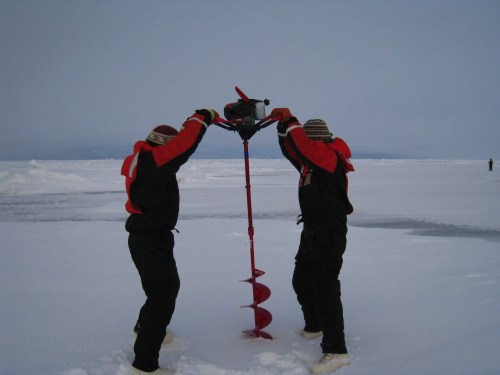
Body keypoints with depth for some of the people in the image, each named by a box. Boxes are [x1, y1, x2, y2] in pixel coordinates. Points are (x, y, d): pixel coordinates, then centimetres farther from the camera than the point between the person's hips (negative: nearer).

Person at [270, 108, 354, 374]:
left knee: (325, 288, -13)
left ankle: (336, 350, -10)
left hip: (329, 234, -10)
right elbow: (291, 150, 16)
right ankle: (314, 326, 41)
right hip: (312, 231, 11)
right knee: (301, 281, 21)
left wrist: (290, 120, -14)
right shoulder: (310, 160, 14)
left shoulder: (330, 155, -14)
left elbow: (303, 146, -26)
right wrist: (283, 127, 2)